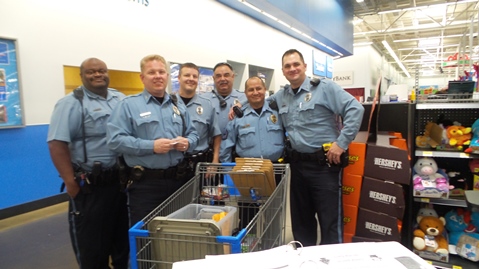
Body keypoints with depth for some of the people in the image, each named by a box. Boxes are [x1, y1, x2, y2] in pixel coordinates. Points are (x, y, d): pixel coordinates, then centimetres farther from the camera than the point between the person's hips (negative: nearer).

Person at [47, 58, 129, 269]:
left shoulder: (120, 99, 8)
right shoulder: (71, 104, -10)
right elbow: (57, 144, -17)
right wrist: (71, 182, -20)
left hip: (121, 179, 6)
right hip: (89, 185, -6)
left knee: (123, 232, 20)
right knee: (91, 240, 9)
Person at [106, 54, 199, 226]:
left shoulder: (178, 106, 14)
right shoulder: (128, 105, -2)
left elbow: (193, 134, 17)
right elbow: (115, 139, -12)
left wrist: (187, 143, -7)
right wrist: (151, 146, -20)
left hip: (177, 179, 5)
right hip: (144, 182, -4)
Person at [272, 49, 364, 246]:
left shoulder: (324, 87, -7)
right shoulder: (281, 96, 11)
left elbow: (355, 109, -13)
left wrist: (341, 142, -17)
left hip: (325, 164, -6)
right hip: (297, 165, 6)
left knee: (330, 220, 2)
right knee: (300, 218, 17)